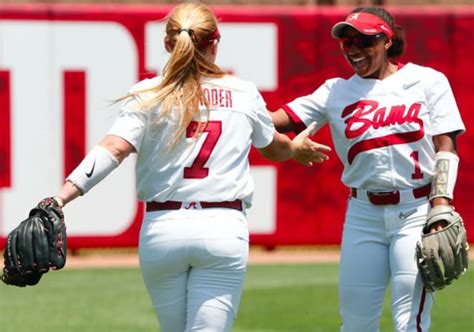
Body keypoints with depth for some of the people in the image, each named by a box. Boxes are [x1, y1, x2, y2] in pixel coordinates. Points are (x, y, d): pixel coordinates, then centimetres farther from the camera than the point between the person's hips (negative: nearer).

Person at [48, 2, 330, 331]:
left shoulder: (148, 95, -1)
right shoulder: (244, 94, 5)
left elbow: (113, 149, -16)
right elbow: (273, 147, 24)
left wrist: (60, 198, -24)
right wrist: (297, 148, 48)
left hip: (162, 230, 1)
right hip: (224, 229, -1)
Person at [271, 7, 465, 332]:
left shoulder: (427, 82, 2)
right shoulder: (336, 92, 7)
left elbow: (446, 147, -3)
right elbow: (272, 122, -3)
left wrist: (441, 209, -14)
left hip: (417, 211, -3)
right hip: (363, 216, 3)